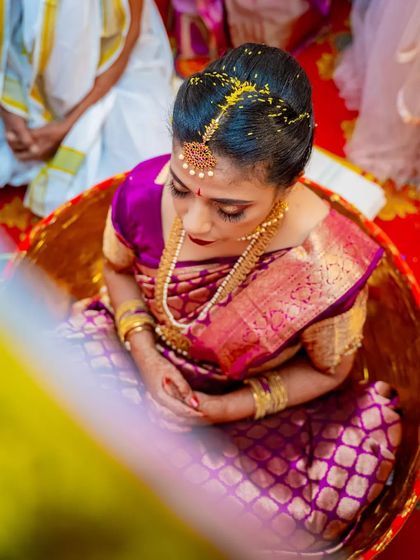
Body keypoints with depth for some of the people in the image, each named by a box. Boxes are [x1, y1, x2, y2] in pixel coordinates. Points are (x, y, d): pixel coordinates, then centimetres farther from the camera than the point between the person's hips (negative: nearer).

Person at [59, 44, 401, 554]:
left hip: (248, 407, -2)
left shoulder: (327, 272, -34)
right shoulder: (145, 190, -26)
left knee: (294, 521, -21)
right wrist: (145, 356, -17)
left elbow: (328, 371, -11)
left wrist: (229, 408, -21)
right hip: (150, 359, 3)